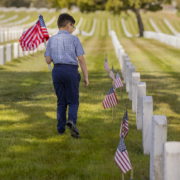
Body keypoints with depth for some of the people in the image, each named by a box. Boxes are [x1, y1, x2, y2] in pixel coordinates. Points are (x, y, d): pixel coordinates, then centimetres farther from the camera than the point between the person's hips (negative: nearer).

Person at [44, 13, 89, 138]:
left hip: (57, 70, 3)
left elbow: (48, 60, 6)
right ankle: (72, 120, -23)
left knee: (61, 101, 13)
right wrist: (86, 77, -1)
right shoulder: (73, 39, -1)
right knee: (73, 101, 4)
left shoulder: (52, 40, 7)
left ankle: (61, 128, 12)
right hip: (71, 70, -3)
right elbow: (81, 59, -4)